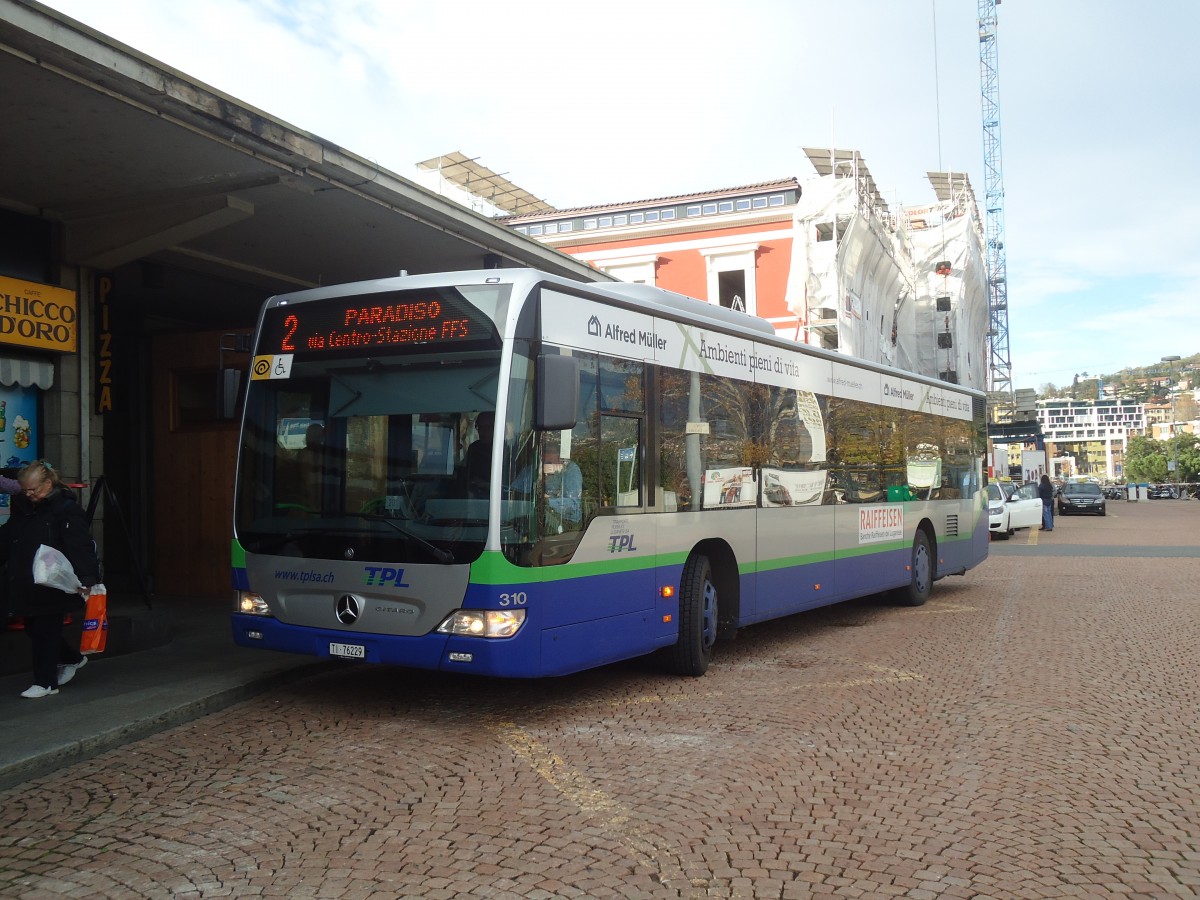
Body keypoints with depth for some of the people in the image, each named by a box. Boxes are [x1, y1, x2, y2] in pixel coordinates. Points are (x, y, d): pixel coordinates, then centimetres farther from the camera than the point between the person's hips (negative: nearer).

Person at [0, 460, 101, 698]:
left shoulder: (67, 510, -14)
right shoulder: (21, 508, 9)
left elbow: (81, 546, -22)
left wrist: (87, 578, -32)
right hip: (26, 586, 8)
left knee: (45, 632, 0)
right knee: (33, 629, 15)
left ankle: (45, 682, 12)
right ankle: (73, 658, 35)